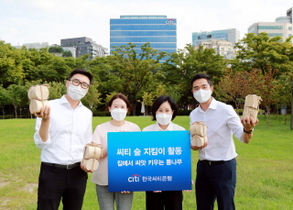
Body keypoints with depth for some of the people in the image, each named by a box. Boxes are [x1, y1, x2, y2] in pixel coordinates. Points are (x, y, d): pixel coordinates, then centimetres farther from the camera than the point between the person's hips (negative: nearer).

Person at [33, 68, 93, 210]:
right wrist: (45, 119, -25)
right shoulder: (49, 107, -7)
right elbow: (41, 143, -11)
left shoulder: (87, 113, 7)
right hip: (51, 172, -4)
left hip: (78, 173, 4)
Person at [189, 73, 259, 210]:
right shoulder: (193, 114, 4)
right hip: (203, 167, 5)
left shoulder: (226, 110, -12)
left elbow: (244, 139, -18)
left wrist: (248, 129, -41)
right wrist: (193, 146, -11)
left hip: (224, 167, -5)